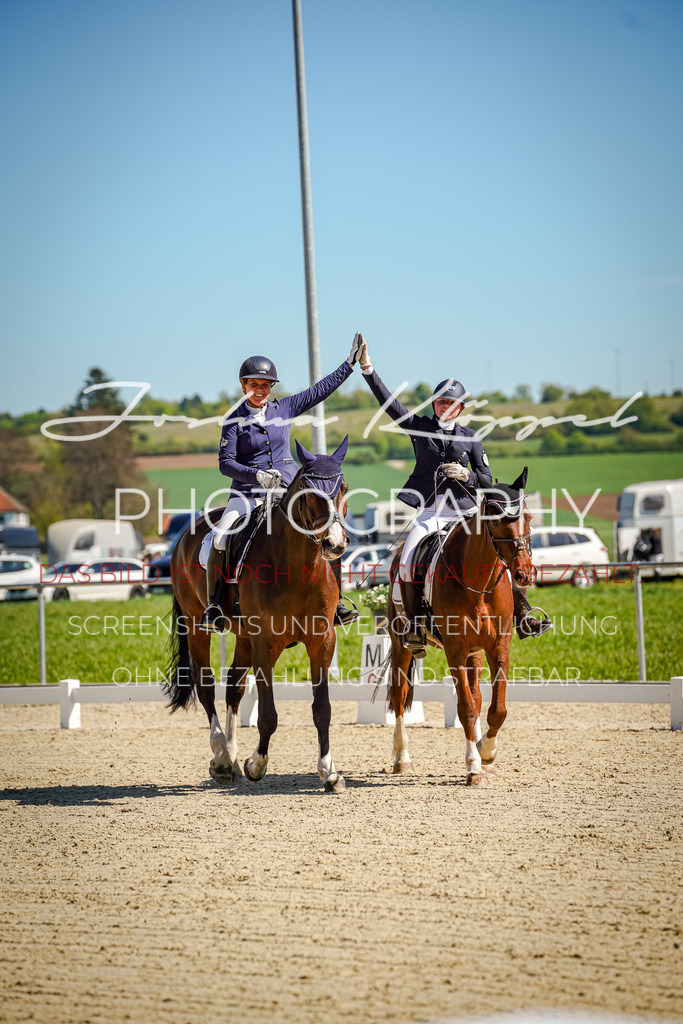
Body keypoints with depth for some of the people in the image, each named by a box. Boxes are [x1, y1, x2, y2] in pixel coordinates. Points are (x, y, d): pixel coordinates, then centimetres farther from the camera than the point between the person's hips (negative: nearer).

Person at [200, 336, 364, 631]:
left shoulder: (284, 408, 9)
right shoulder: (235, 421, 0)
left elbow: (321, 390, 15)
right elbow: (225, 463, -5)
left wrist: (350, 363, 15)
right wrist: (257, 475, -19)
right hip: (248, 493, -2)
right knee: (219, 540, -24)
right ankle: (213, 605, -9)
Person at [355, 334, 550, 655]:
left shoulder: (469, 438, 9)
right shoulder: (419, 427, 7)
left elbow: (487, 480, 12)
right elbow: (388, 401, -1)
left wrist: (466, 475, -10)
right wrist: (367, 367, -10)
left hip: (464, 511, 1)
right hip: (429, 513, -1)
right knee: (407, 562, -23)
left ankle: (522, 616, -4)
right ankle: (414, 626, -12)